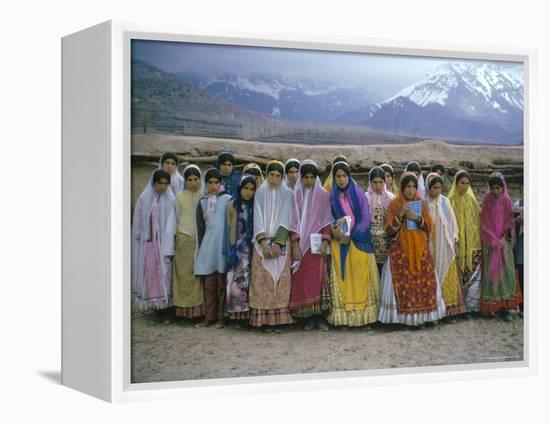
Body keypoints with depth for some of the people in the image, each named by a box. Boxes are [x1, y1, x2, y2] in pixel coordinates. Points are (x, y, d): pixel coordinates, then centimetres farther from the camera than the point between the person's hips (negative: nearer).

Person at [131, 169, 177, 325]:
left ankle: (163, 308, 4)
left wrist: (168, 249, -11)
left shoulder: (170, 200, 0)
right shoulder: (144, 199, 5)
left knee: (163, 274, -2)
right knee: (149, 275, 2)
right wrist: (137, 243, 3)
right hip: (147, 242, 2)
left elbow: (171, 224, -5)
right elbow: (138, 222, 8)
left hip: (163, 242, -2)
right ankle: (154, 309, 9)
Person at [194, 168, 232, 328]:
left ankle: (222, 317, 5)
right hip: (207, 247, 4)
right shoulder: (202, 202, 14)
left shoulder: (227, 199, 3)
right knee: (209, 284, 4)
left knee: (221, 284, -2)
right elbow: (200, 226, 15)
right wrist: (201, 247, 7)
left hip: (223, 246, -3)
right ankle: (210, 316, 10)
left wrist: (229, 246, -6)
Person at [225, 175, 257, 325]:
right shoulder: (232, 205, 5)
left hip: (252, 249, 0)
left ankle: (250, 313, 2)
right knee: (238, 280, -6)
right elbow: (228, 229, 8)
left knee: (251, 281, -3)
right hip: (237, 250, 0)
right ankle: (238, 314, -1)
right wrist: (230, 249, 5)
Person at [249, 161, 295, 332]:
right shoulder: (260, 193, 7)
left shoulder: (287, 194, 5)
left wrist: (278, 243, -13)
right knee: (263, 280, -4)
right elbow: (258, 218, 0)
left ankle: (278, 319, 1)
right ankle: (265, 319, -1)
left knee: (280, 280, -3)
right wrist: (263, 243, -12)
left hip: (281, 243, 0)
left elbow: (286, 219, -3)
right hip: (262, 242, 0)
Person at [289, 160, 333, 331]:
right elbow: (293, 221, 3)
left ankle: (319, 316, -3)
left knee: (318, 278, -7)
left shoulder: (323, 195, 5)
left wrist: (325, 242, -8)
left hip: (317, 243, -1)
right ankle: (308, 317, 2)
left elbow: (327, 220, 2)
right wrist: (295, 244, -5)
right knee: (302, 279, -2)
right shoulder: (295, 195, 6)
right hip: (300, 243, 1)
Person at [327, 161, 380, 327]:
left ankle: (362, 312, 4)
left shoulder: (359, 194, 0)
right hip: (339, 243, 1)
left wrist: (351, 235, -14)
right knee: (342, 278, 0)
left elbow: (366, 219, -5)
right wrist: (332, 230, -14)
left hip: (359, 241, -1)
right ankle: (343, 314, 2)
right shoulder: (331, 196, 6)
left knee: (360, 277, -1)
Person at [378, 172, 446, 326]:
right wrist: (400, 215, -18)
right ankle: (403, 316, -4)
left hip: (420, 250, 3)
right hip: (401, 250, -3)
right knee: (403, 282, -9)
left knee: (423, 280, -2)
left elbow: (429, 226, 3)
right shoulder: (394, 204, 0)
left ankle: (422, 314, 6)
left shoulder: (422, 203, 9)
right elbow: (389, 230, -5)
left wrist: (417, 218, -14)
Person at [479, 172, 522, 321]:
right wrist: (493, 239, -10)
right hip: (490, 242, -2)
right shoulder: (487, 200, 0)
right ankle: (490, 307, 0)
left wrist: (504, 238, -8)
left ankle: (505, 307, -1)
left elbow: (510, 221, 6)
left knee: (506, 272, -3)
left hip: (504, 241, 2)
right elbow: (485, 222, -2)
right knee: (491, 272, -3)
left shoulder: (507, 201, 5)